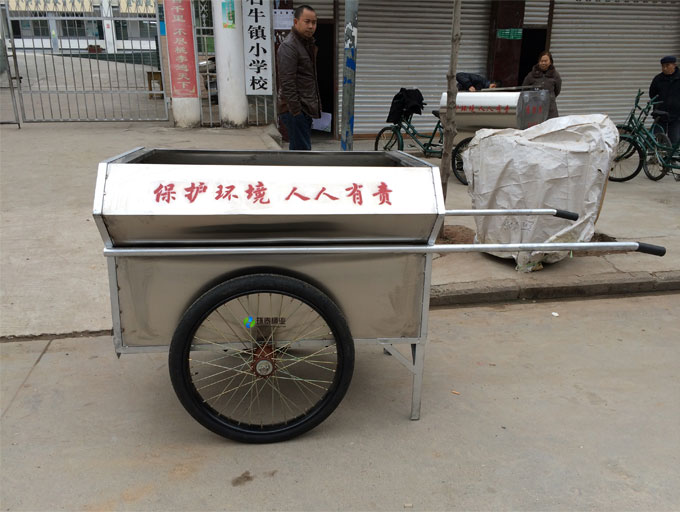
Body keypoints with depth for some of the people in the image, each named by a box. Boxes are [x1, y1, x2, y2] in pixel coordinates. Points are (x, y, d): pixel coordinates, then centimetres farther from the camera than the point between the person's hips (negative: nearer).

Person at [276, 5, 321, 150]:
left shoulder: (309, 44, 17)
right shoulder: (288, 46, -14)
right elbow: (287, 84, -20)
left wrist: (316, 104, 17)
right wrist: (296, 111, -22)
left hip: (305, 108, 10)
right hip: (295, 110, -10)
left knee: (298, 147, 16)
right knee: (302, 149, -11)